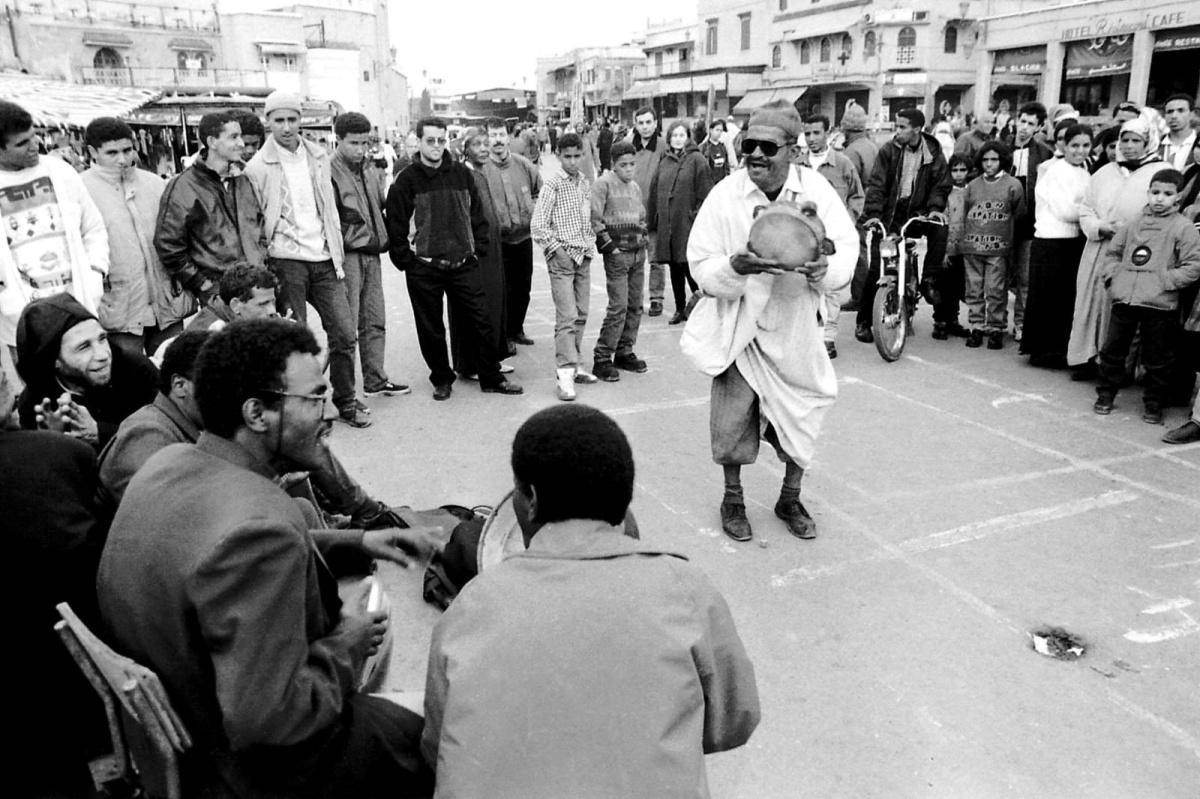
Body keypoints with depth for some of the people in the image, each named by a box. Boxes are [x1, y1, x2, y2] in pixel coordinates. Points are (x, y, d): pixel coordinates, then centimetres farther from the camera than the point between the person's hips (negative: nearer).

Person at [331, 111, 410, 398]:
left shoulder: (370, 172, 15)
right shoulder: (330, 172, -10)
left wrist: (380, 240, 13)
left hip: (371, 254, 8)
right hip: (347, 256, -8)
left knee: (375, 321, 13)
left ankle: (375, 381, 24)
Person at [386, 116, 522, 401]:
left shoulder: (462, 174, 7)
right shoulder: (407, 180, -4)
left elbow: (477, 214, 11)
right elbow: (395, 223, -3)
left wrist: (478, 250, 5)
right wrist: (405, 260, -5)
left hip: (464, 264, 3)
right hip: (424, 268, -2)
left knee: (482, 322, 3)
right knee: (431, 329, 6)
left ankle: (491, 378, 16)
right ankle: (441, 380, 23)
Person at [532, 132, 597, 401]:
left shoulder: (586, 184, 10)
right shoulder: (553, 186, -8)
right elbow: (538, 226, -10)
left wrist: (591, 244, 10)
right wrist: (556, 249, -11)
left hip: (583, 257, 6)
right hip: (561, 258, -6)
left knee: (581, 314, 10)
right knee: (567, 316, -12)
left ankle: (572, 364, 20)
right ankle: (565, 373, -11)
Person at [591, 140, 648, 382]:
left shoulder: (635, 187, 15)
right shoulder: (604, 184, -8)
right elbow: (594, 219, -13)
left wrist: (643, 238, 13)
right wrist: (609, 246, -14)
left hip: (638, 252, 8)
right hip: (617, 252, -7)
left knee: (635, 306, 9)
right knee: (618, 306, -11)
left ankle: (625, 353, 21)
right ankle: (602, 359, -4)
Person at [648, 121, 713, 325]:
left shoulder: (697, 160, -3)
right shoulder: (664, 161, 13)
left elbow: (705, 194, -7)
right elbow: (654, 192, 15)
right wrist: (651, 221, 12)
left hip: (688, 224, -5)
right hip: (666, 224, 5)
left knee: (688, 266, -8)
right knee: (674, 269, 11)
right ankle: (680, 309, 20)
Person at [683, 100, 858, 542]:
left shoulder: (816, 189, -9)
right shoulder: (725, 195, -14)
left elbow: (847, 248, -7)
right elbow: (702, 268, -13)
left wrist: (824, 268, -30)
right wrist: (735, 266, -34)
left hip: (796, 328, 2)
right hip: (738, 327, -2)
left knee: (800, 419, 13)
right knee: (731, 421, -1)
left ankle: (790, 499, 37)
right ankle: (733, 498, 27)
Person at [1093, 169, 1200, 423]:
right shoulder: (1134, 225, 10)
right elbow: (1112, 251, 20)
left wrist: (1164, 280, -14)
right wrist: (1113, 275, 5)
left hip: (1159, 305, -4)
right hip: (1124, 299, 4)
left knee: (1157, 361, 6)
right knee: (1112, 351, 11)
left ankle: (1153, 404, 19)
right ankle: (1105, 395, 25)